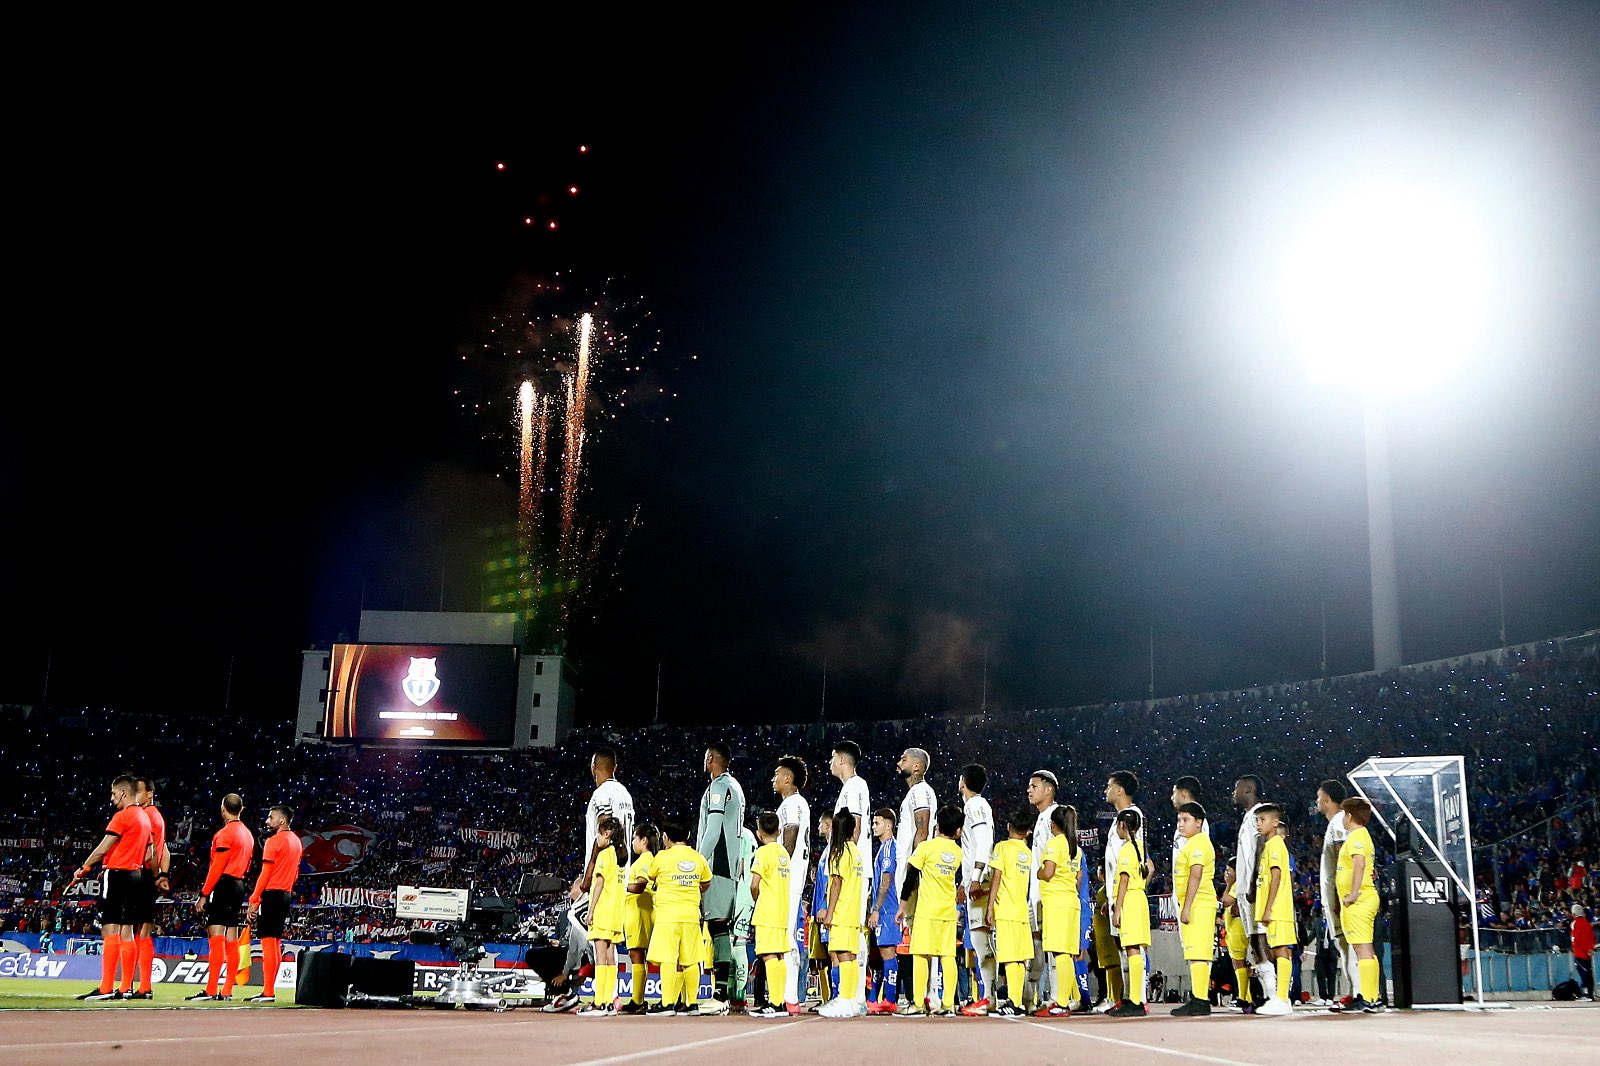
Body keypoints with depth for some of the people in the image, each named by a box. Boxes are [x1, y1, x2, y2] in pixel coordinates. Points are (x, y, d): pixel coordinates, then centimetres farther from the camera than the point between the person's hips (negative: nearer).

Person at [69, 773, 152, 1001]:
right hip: (136, 875, 8)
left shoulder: (122, 816, -10)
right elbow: (148, 855, 18)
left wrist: (83, 870, 0)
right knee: (127, 932, 8)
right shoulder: (144, 817, 16)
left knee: (110, 931, -9)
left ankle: (106, 989, -12)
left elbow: (103, 848, -11)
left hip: (117, 875, -8)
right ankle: (126, 988, 8)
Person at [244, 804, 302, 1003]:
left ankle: (268, 992, -9)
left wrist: (253, 901, -14)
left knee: (268, 942, -8)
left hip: (272, 893, -9)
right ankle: (270, 989, 17)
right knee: (276, 943, 13)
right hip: (286, 894, 9)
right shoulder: (296, 841, 15)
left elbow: (265, 873, -15)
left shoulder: (274, 840, -11)